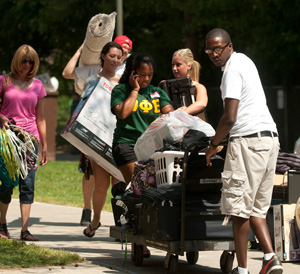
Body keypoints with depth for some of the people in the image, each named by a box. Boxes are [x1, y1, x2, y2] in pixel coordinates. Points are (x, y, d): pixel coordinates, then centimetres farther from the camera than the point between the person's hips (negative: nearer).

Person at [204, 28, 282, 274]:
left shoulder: (233, 69, -9)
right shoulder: (244, 60, 21)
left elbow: (230, 118, -17)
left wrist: (213, 146, -2)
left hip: (249, 139, -10)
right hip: (270, 137, 10)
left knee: (239, 208, -5)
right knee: (256, 208, 11)